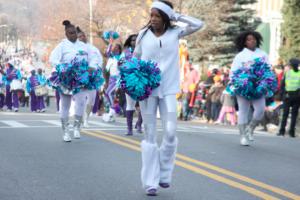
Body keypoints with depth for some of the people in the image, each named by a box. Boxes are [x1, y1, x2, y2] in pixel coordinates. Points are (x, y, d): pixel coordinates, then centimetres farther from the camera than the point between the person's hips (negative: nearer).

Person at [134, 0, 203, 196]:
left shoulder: (175, 33, 2)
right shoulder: (143, 34, 3)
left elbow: (198, 24, -6)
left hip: (168, 89, 0)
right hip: (147, 88, 0)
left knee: (170, 133, -11)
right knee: (150, 135, 2)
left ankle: (164, 173, 11)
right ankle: (151, 182, 6)